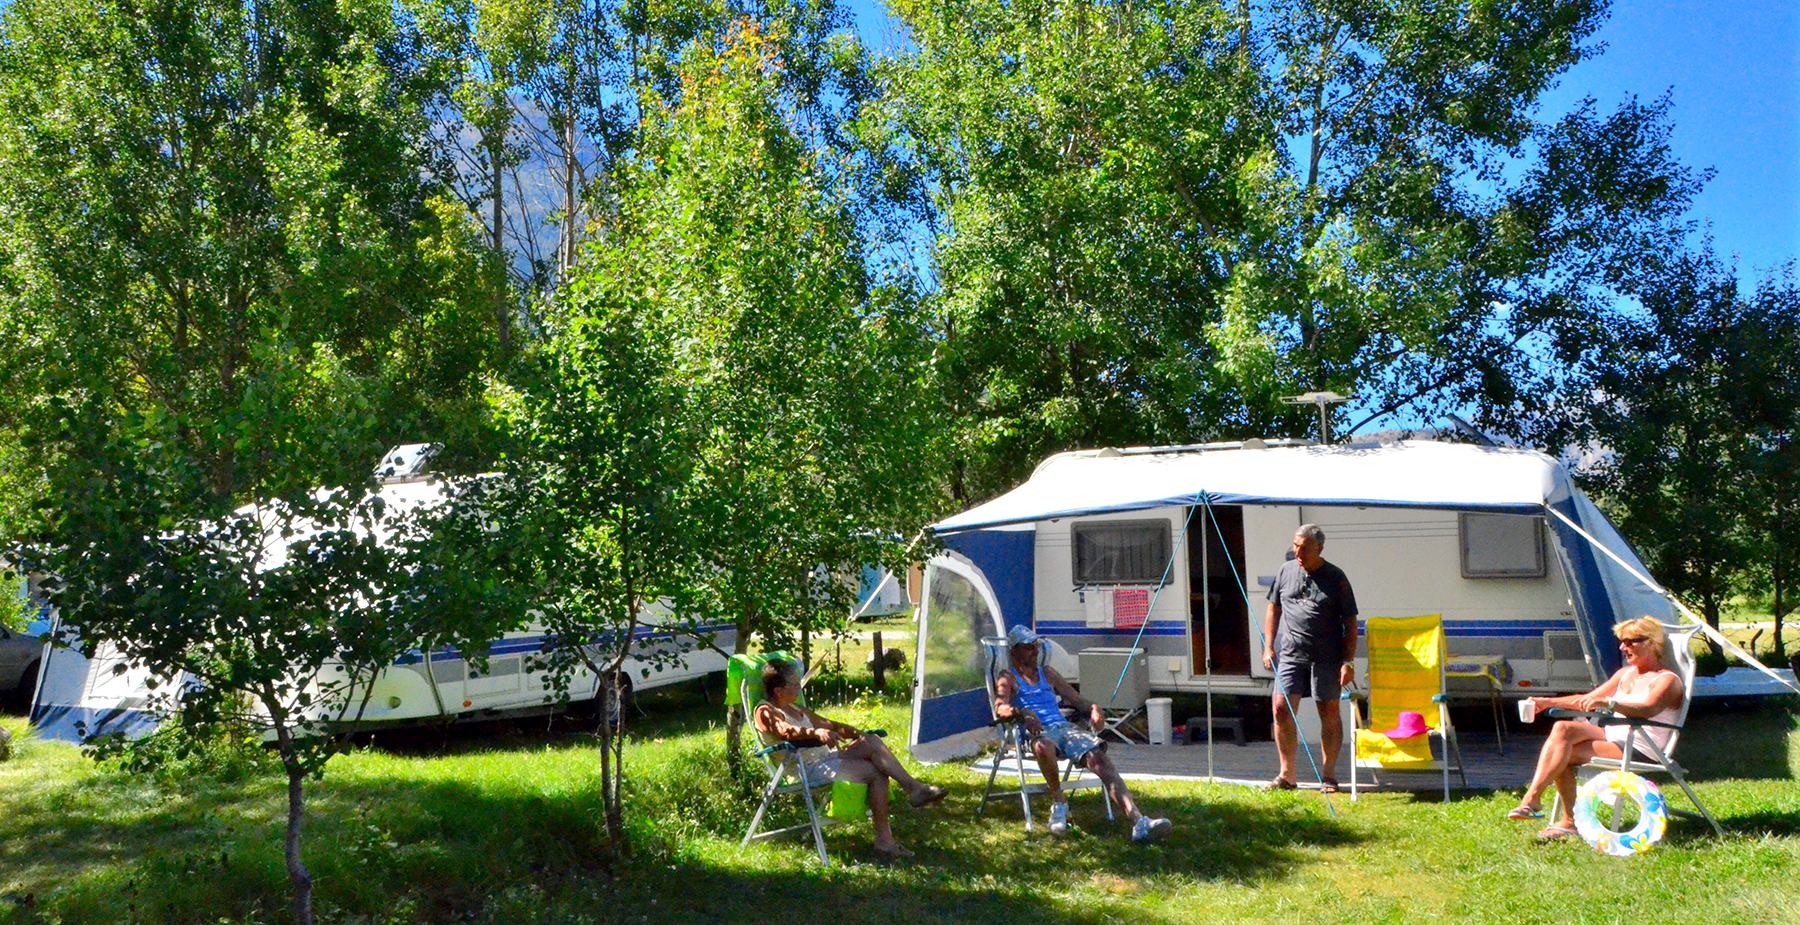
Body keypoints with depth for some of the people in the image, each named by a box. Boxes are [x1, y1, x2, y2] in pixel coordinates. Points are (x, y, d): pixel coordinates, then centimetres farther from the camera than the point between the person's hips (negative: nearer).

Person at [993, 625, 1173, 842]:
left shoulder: (1047, 673, 29)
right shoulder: (1008, 678, 14)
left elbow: (1076, 699, 24)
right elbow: (1000, 708, -6)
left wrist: (1093, 708, 0)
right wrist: (1022, 712, -28)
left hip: (1063, 726, 4)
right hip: (1037, 732, -4)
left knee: (1099, 759, -25)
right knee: (1043, 746, -43)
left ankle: (1139, 823, -39)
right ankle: (1058, 801, -15)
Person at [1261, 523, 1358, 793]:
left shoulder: (1336, 578, -1)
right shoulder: (1286, 571, 9)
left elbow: (1350, 623, 0)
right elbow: (1274, 609, 19)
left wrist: (1348, 661, -6)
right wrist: (1268, 646, 11)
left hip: (1327, 657, -2)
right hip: (1290, 653, 3)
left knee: (1329, 713, 4)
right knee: (1282, 709, -6)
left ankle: (1328, 776, 16)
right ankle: (1286, 775, 5)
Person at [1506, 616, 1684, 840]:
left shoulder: (1666, 680, -4)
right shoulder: (1626, 673, 23)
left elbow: (1647, 710, -25)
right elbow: (1587, 699, 25)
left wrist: (1608, 703, -42)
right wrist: (1548, 702, 12)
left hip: (1640, 752, -7)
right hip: (1611, 736, 7)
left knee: (1563, 753, -27)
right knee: (1562, 728, -23)